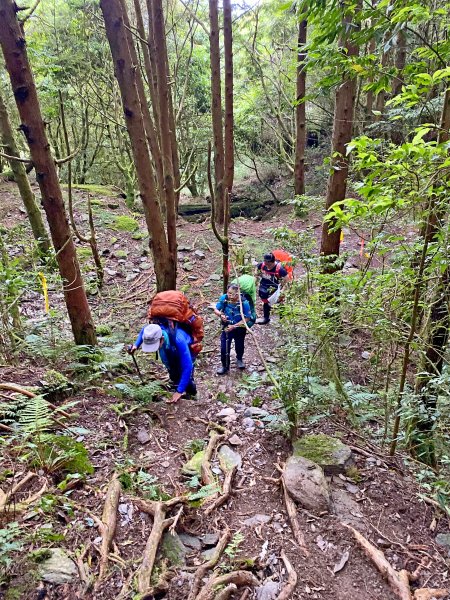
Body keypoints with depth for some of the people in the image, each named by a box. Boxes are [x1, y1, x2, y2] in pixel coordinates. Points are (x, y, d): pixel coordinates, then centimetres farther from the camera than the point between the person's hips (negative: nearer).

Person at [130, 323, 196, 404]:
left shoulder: (178, 339, -47)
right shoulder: (152, 333, -32)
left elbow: (187, 367, -43)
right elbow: (144, 329, -3)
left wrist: (179, 391, -42)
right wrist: (136, 345, -16)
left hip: (187, 350, -4)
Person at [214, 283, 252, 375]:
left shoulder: (244, 303, -29)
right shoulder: (224, 298, -21)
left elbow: (247, 318, -21)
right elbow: (216, 309, -8)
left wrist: (234, 326, -26)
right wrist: (221, 315, -31)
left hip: (240, 328, -1)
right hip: (227, 327, 1)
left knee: (239, 346, 22)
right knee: (224, 348, 0)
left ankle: (239, 359, 54)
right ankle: (225, 367, 23)